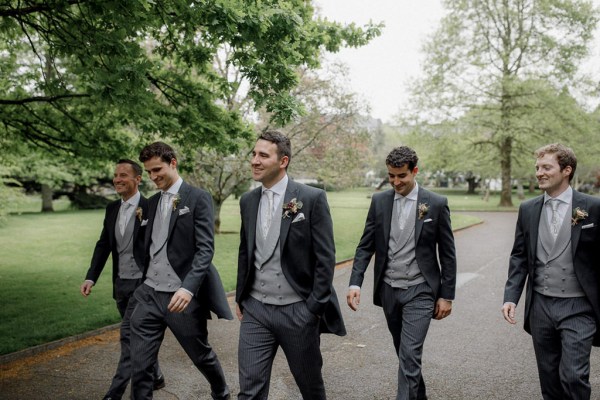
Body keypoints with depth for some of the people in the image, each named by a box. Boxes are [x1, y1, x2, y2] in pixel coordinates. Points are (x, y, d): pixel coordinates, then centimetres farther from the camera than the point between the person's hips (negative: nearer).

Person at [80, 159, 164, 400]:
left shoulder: (150, 208, -14)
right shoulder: (112, 209, 7)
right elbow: (103, 245, 9)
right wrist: (91, 277, 2)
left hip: (142, 283, -7)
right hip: (120, 283, 7)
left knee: (129, 337, -6)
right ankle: (154, 376, 37)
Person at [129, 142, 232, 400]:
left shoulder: (198, 198, -7)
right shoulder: (152, 202, 13)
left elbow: (205, 249, -16)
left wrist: (188, 287, -28)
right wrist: (141, 283, 15)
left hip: (182, 295, -5)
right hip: (149, 294, 5)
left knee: (201, 354, 14)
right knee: (139, 364, 2)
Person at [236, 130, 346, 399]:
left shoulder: (312, 198, -9)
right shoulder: (248, 201, 7)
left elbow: (325, 257, -9)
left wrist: (314, 307, -11)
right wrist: (240, 298, 13)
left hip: (298, 311, -3)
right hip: (255, 310, 4)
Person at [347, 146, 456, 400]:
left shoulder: (436, 204, -6)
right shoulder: (379, 201, 1)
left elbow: (447, 254, -2)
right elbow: (365, 246, 2)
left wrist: (447, 296, -3)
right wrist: (355, 283, -10)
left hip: (420, 291, -4)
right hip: (388, 290, 4)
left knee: (409, 355, -9)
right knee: (405, 353, 17)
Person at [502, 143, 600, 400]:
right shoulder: (528, 209, 4)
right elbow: (519, 257, 6)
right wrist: (511, 297, -5)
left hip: (578, 307, -3)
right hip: (540, 305, 4)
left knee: (573, 375, -6)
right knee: (549, 377, 14)